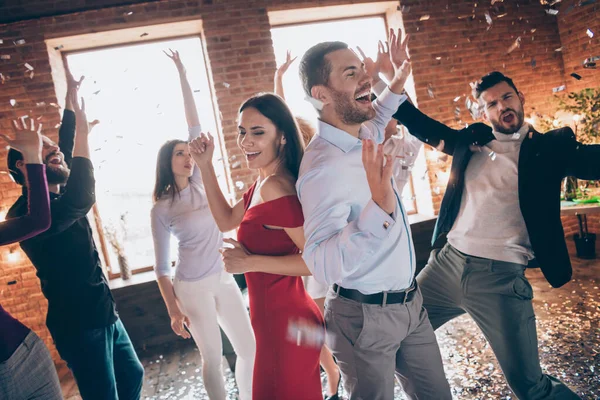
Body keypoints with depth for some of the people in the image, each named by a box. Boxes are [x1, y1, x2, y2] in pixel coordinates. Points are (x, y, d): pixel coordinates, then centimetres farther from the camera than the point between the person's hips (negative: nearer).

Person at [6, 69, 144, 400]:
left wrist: (71, 100, 20)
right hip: (79, 325, -9)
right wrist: (83, 135, -33)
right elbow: (82, 201, -39)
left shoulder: (59, 198, 6)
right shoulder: (25, 213, -21)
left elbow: (66, 148, 18)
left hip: (105, 315, 9)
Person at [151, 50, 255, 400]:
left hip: (224, 279, 4)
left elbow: (195, 127, -3)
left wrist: (183, 76, -3)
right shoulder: (161, 209, -8)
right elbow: (162, 266, -4)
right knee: (213, 357, 5)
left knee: (250, 348, 9)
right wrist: (174, 310, -7)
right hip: (193, 287, -4)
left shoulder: (200, 183, 0)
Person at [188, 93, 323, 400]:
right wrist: (205, 166, 7)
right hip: (282, 317, 9)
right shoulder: (264, 183, 5)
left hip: (283, 323, -9)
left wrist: (250, 262, -23)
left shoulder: (275, 188, -25)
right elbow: (226, 221, 14)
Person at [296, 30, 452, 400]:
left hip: (410, 301, 8)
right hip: (366, 316, -8)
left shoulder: (361, 138, 1)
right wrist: (379, 210, -51)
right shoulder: (323, 167, -26)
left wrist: (398, 83, 15)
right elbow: (323, 264, -37)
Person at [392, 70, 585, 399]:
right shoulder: (471, 140, 11)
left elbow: (591, 160, -14)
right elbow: (421, 126, 16)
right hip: (447, 263, 4)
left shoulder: (550, 146, 2)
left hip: (500, 277, -4)